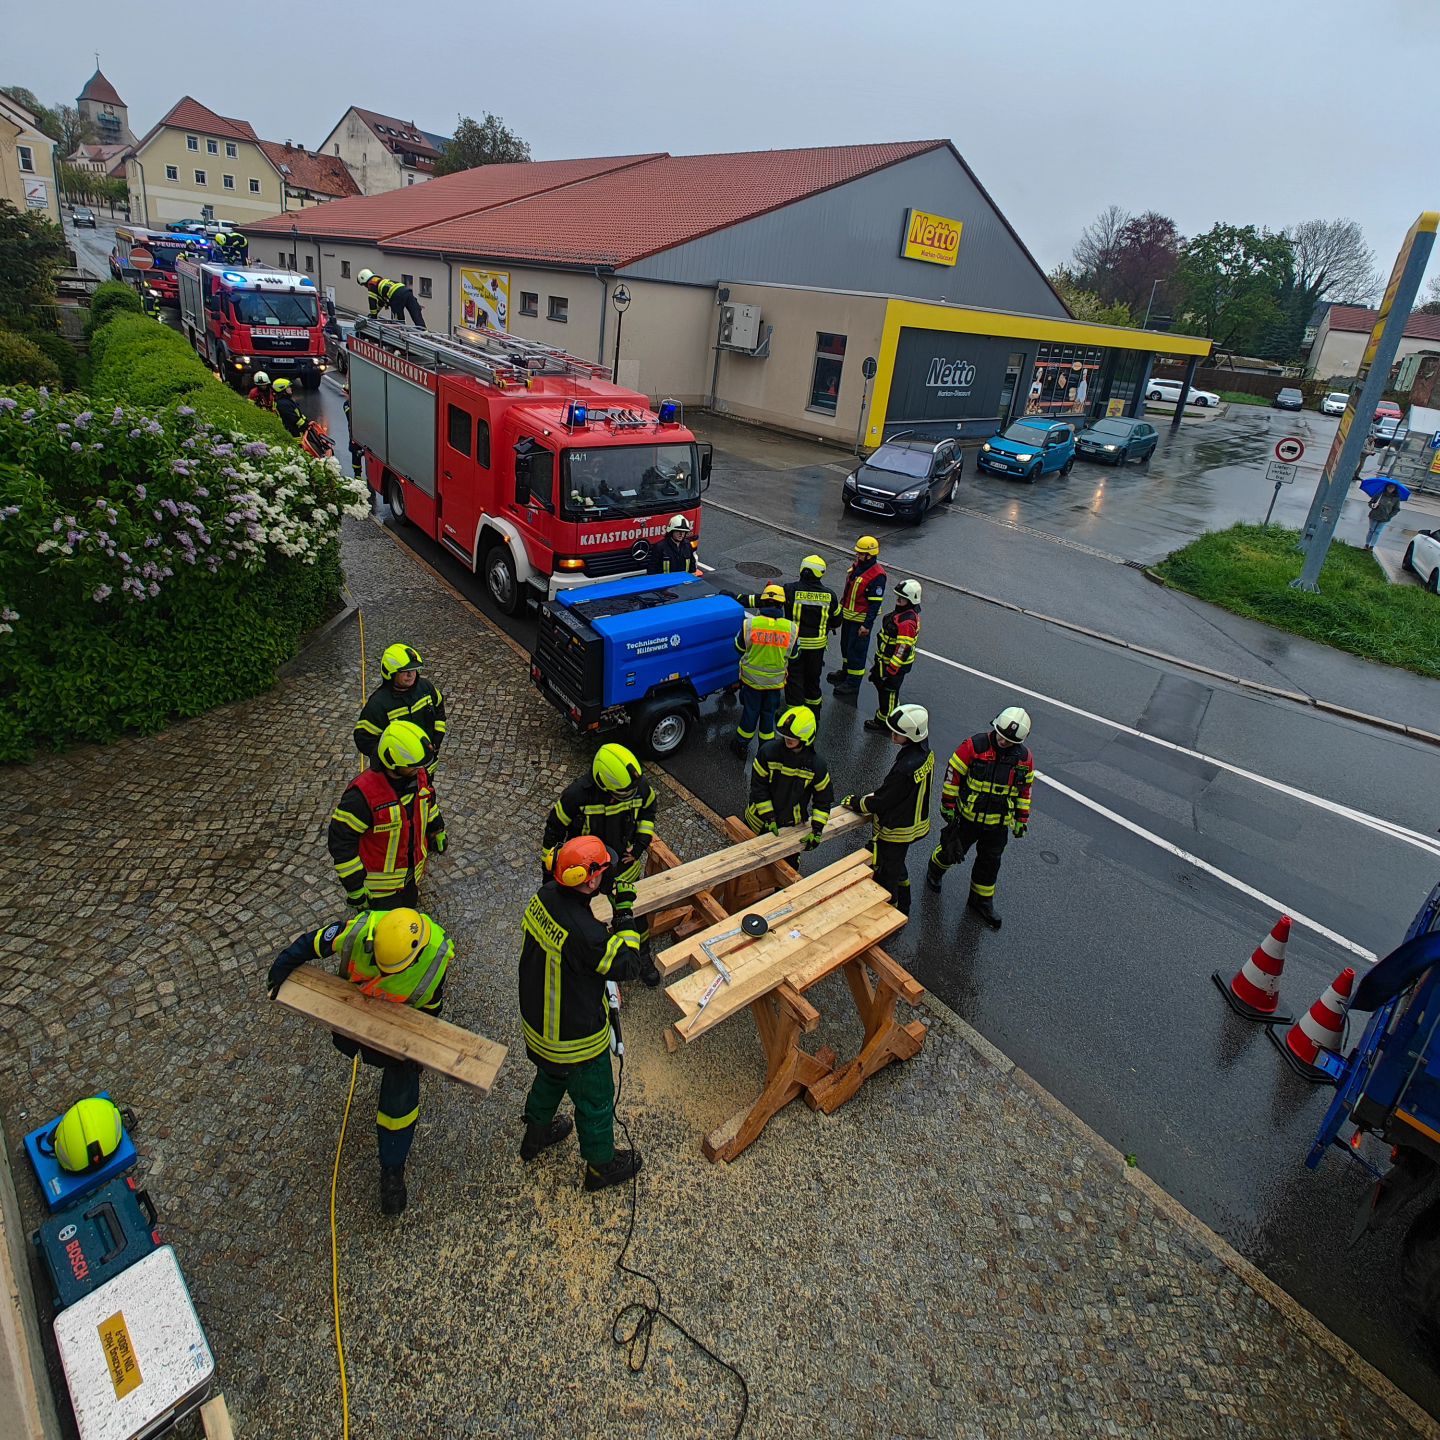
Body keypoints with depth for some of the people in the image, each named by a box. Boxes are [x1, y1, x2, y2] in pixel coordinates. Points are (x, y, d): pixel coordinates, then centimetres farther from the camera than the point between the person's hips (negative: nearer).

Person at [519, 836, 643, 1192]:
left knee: (550, 1076, 35)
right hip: (575, 1037, -7)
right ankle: (601, 1166, 45)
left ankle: (535, 1135, 60)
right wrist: (626, 922, -18)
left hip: (537, 1020, 7)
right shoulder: (583, 932, -40)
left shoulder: (544, 897, -16)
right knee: (595, 1100, 20)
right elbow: (624, 966, -23)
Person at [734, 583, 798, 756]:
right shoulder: (791, 628, -14)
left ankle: (741, 745, 32)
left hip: (751, 679, -1)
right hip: (775, 682, 1)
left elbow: (739, 648, -3)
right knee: (768, 714, 19)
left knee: (750, 712, 17)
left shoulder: (749, 624, -18)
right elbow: (793, 655, 0)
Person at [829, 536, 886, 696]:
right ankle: (846, 671, 43)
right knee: (845, 645, 23)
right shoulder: (856, 565, 4)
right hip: (847, 614, 9)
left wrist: (867, 625, -22)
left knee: (856, 650, 0)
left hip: (861, 619, -9)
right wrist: (840, 607, 22)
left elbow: (875, 603, -21)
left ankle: (853, 683, 11)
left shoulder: (877, 575, -23)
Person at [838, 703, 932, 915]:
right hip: (914, 823, 9)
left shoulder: (906, 768, -37)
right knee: (898, 866, 31)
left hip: (896, 831, -9)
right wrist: (875, 794, 7)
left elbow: (881, 802, -24)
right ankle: (902, 908, 52)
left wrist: (855, 802, -8)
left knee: (884, 876, 13)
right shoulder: (925, 752, -7)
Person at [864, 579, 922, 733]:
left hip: (895, 663, -10)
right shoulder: (903, 611, 2)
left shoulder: (907, 622, -32)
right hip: (884, 658, 10)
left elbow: (902, 650, -29)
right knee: (878, 681, 26)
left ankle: (884, 721, 26)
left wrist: (891, 670, -24)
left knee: (888, 690, 7)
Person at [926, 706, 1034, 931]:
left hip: (999, 823, 3)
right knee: (952, 850, 16)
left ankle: (981, 900, 34)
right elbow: (953, 775, -12)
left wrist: (1021, 820, 8)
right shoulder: (974, 746, -20)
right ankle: (935, 869, 49)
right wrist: (948, 807, -8)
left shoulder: (1023, 756, -7)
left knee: (990, 861, 14)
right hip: (968, 817, -3)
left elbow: (1024, 790, 6)